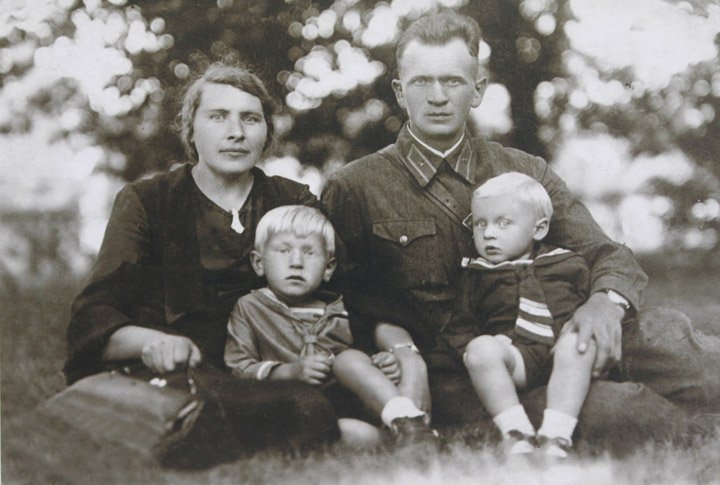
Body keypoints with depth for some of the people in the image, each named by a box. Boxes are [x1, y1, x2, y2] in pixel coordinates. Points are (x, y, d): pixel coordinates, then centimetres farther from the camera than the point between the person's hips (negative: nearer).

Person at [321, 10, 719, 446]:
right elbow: (346, 301, 7)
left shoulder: (523, 173, 15)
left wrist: (606, 302, -15)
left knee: (660, 329, -24)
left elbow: (609, 256, 9)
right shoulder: (352, 189, 7)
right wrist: (397, 343, -14)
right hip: (445, 375, -4)